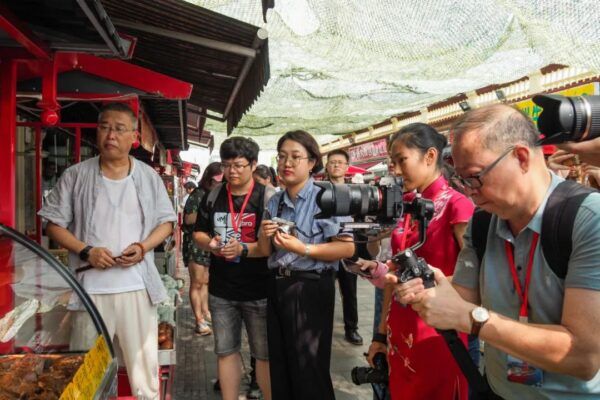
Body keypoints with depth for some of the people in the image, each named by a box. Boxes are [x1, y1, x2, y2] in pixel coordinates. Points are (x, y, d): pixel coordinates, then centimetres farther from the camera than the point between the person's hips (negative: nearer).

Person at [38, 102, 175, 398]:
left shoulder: (149, 177, 4)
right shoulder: (75, 175, 0)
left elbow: (166, 222, 7)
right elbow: (54, 224, 2)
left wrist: (143, 247, -11)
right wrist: (86, 251, -13)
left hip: (137, 286, 1)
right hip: (90, 287, 0)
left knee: (144, 363, 12)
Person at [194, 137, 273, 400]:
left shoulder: (267, 197, -9)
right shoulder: (213, 196, 6)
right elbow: (198, 233, 13)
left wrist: (244, 249, -27)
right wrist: (210, 243, -9)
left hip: (259, 291, -4)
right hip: (221, 290, 4)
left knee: (264, 354, 8)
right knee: (225, 351, 16)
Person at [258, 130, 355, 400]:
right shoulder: (274, 202, 9)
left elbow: (347, 248, -20)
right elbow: (267, 252, 13)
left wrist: (303, 248, -24)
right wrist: (265, 236, -8)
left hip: (310, 287, -7)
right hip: (277, 285, 7)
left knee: (308, 370, 7)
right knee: (280, 366, 20)